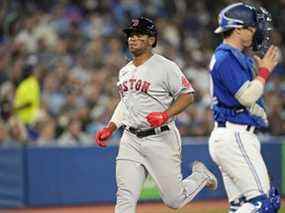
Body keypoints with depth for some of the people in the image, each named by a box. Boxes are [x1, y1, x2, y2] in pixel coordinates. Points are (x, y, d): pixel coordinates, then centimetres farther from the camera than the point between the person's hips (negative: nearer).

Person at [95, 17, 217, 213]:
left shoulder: (165, 67, -9)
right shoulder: (125, 71, 14)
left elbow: (187, 95, -10)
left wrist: (165, 115, -23)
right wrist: (110, 129, 16)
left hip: (160, 139, -6)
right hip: (130, 140, 6)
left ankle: (201, 175, 32)